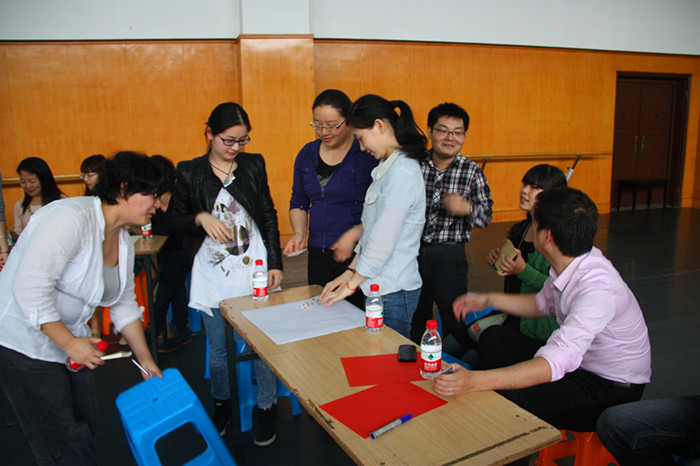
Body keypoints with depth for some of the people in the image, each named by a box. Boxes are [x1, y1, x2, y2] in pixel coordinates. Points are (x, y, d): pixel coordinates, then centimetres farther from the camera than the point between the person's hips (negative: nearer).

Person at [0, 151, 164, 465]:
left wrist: (145, 359, 11)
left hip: (70, 337, 9)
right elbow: (30, 288, -29)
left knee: (84, 425, 15)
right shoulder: (71, 218, -25)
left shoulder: (123, 240, 3)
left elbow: (124, 304, 11)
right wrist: (70, 343, -24)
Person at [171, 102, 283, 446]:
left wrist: (275, 263, 0)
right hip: (213, 275, 0)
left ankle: (268, 409, 23)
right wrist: (201, 217, -15)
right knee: (218, 348, 12)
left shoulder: (254, 165, 5)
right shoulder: (190, 172, 1)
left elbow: (269, 217, 7)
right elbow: (175, 218, 7)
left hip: (254, 270, 0)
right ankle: (222, 406, 35)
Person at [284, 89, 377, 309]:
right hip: (318, 255, 5)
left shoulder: (368, 154, -8)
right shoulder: (307, 154, 9)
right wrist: (299, 233, 2)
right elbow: (298, 203, 18)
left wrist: (354, 234, -19)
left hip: (358, 256, -5)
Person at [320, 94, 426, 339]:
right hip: (376, 285, 9)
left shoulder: (402, 172, -18)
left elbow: (383, 241, -20)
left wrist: (351, 284, -11)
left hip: (393, 291, -9)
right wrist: (351, 271, 13)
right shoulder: (386, 168, 12)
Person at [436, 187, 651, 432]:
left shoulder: (597, 290, -34)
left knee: (508, 399, -26)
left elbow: (554, 364, -42)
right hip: (579, 360, 9)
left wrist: (476, 380, -50)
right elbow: (544, 303, 14)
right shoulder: (572, 263, -8)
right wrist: (488, 300, 7)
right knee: (492, 352, 4)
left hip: (612, 387, -9)